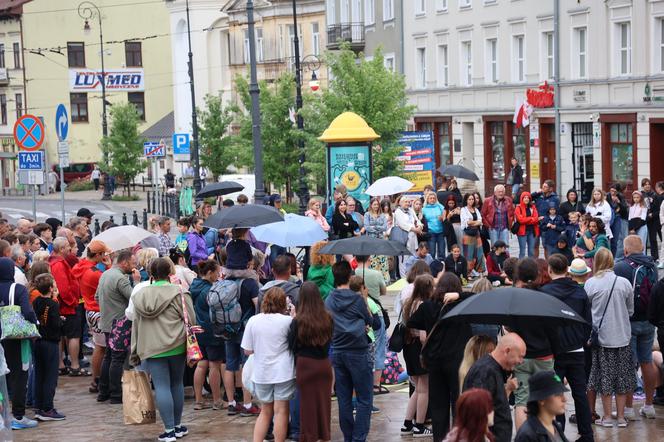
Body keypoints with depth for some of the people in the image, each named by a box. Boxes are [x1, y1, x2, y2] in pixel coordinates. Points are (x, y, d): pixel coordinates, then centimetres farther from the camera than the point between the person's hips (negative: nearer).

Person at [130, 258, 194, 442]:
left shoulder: (141, 295, 7)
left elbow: (136, 325, 12)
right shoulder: (178, 293, -7)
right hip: (176, 346, -2)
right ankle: (177, 426, 22)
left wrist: (135, 352, 19)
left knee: (161, 387, 1)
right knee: (176, 384, 13)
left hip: (151, 349, 2)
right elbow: (191, 320, -7)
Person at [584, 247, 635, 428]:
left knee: (604, 377, 8)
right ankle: (621, 416, 13)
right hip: (622, 337, 1)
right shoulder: (624, 283, -6)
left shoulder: (590, 284, -11)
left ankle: (607, 416, 11)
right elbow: (631, 310, 5)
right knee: (621, 377, 10)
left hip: (600, 336, -1)